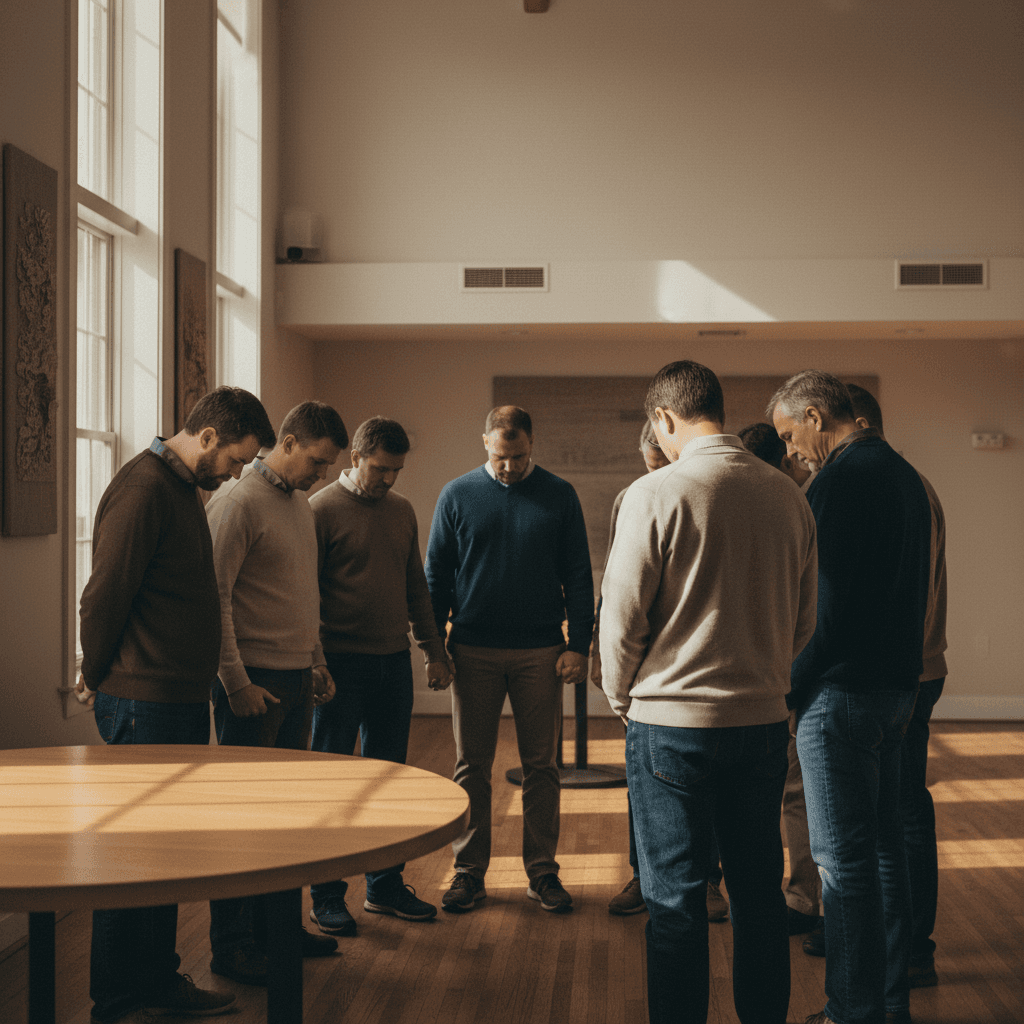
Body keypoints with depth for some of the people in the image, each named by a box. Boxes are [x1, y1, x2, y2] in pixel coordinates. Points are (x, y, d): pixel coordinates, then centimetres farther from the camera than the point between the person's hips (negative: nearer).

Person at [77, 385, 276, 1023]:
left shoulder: (185, 489, 16)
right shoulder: (143, 488, -16)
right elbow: (104, 595, -17)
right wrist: (99, 678, -3)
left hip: (182, 702, 10)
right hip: (144, 706, -10)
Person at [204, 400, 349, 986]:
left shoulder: (303, 505, 15)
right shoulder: (238, 503, -12)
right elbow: (214, 598, -16)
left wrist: (317, 663, 19)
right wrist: (236, 683, -16)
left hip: (297, 680, 8)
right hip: (255, 682, -8)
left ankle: (276, 923, 23)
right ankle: (231, 944, 7)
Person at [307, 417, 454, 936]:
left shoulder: (402, 510, 12)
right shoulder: (322, 509, -7)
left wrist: (434, 650, 15)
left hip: (394, 662, 6)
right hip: (341, 664, -6)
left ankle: (385, 885, 21)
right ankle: (326, 895, 10)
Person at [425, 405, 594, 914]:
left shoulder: (559, 496, 3)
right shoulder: (457, 496, 3)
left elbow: (578, 576, 5)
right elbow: (436, 575, 7)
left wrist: (579, 645, -3)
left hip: (540, 652, 0)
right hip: (473, 652, 0)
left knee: (540, 766, 5)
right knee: (471, 767, 5)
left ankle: (542, 872, 15)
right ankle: (469, 871, 15)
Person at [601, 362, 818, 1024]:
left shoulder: (656, 495, -12)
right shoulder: (788, 497, 1)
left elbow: (621, 619, -8)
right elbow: (804, 622, 9)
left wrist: (624, 700, 8)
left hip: (672, 724, -4)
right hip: (764, 720, 4)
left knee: (676, 901, 6)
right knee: (760, 893, 15)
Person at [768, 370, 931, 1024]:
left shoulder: (842, 477, -15)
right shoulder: (905, 475, 15)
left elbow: (828, 603, -19)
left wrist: (791, 688, -12)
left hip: (844, 691, -10)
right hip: (896, 684, 10)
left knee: (844, 860, -2)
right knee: (884, 847, 16)